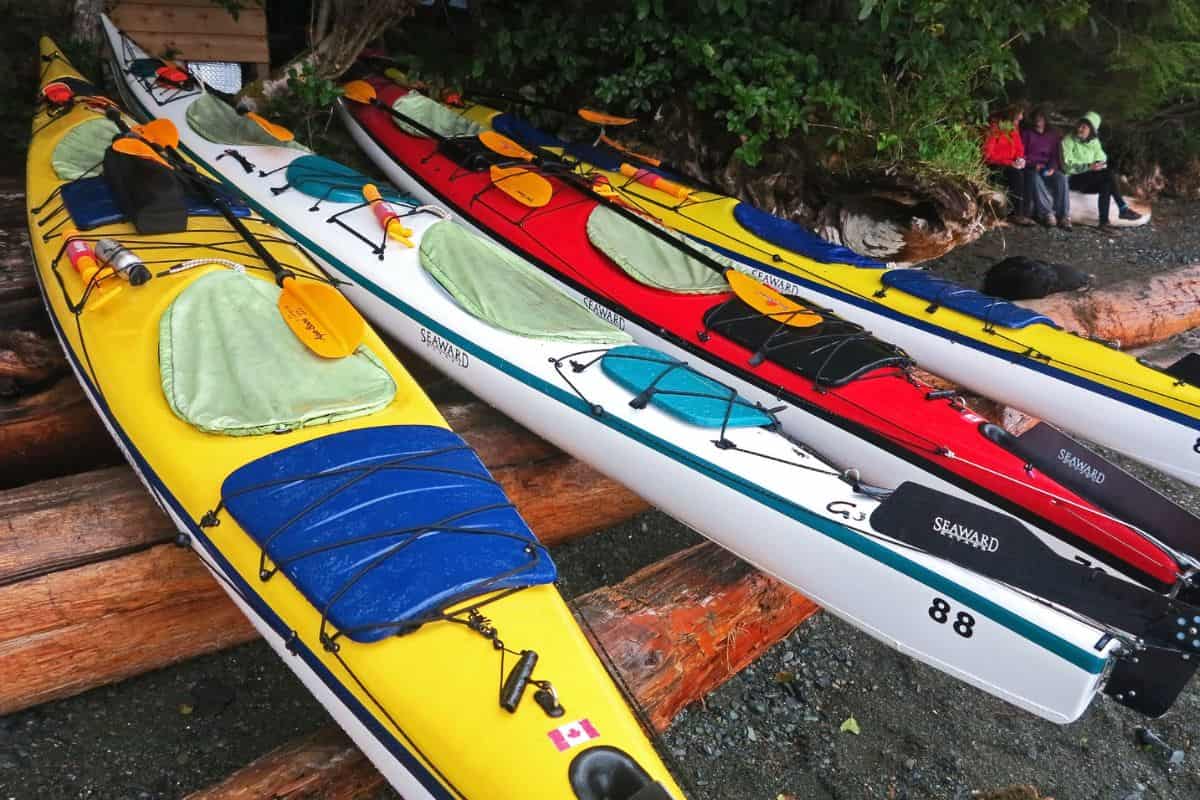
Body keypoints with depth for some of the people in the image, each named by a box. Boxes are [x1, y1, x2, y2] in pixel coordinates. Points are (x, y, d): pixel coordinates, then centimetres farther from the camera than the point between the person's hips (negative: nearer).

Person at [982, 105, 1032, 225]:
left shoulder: (1014, 130, 13)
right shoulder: (994, 129, -9)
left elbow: (1019, 149, 18)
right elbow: (988, 155, -16)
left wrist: (1020, 159, -6)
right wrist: (1010, 163, -19)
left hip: (1010, 165, 7)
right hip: (995, 166, -7)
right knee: (1017, 174, -32)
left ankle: (1022, 212, -26)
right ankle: (1018, 213, -28)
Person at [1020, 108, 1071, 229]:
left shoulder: (1053, 134, 17)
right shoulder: (1026, 133, 9)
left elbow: (1056, 155, 12)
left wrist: (1052, 167, -9)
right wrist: (1034, 164, -13)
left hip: (1048, 168, 3)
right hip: (1031, 168, -3)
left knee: (1061, 178, -29)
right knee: (1035, 178, -38)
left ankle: (1063, 215, -33)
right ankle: (1047, 214, -41)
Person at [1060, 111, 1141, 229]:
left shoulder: (1094, 142, 12)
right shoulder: (1068, 141, -6)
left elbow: (1101, 159, 11)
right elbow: (1067, 165, -16)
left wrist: (1100, 165, -14)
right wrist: (1088, 167, -27)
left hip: (1090, 178, 6)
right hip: (1073, 179, -6)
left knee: (1105, 184, -28)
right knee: (1109, 174, -25)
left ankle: (1104, 222, -30)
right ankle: (1123, 209, -20)